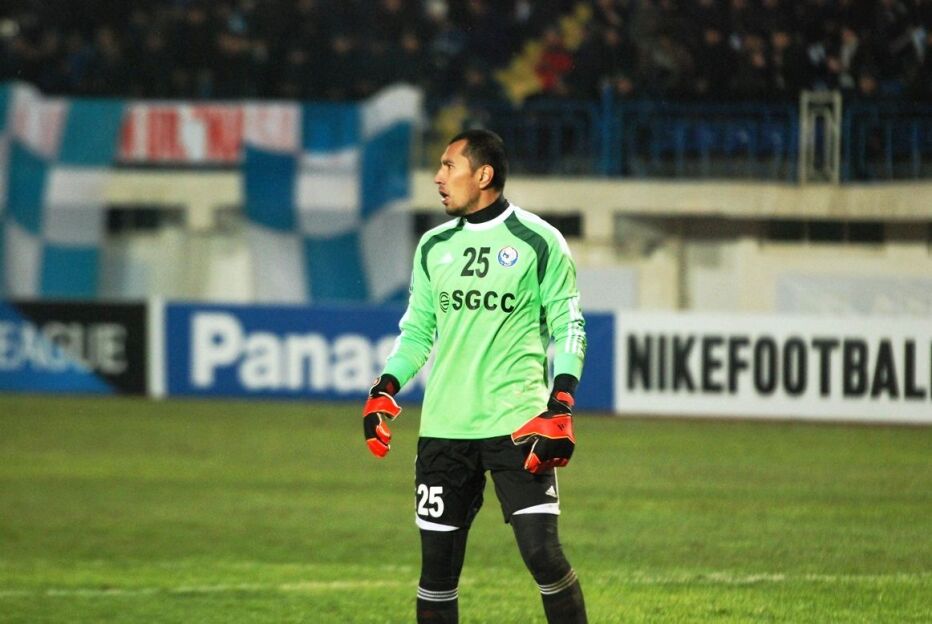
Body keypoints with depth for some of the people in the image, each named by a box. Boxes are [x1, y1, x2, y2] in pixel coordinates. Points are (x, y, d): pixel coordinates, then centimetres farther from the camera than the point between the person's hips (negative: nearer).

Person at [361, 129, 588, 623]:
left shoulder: (538, 242, -2)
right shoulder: (434, 246, 12)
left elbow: (569, 328, -2)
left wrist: (560, 407, -12)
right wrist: (383, 391, 4)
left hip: (516, 425, -5)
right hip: (444, 429, 5)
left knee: (543, 554, -14)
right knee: (437, 563, 5)